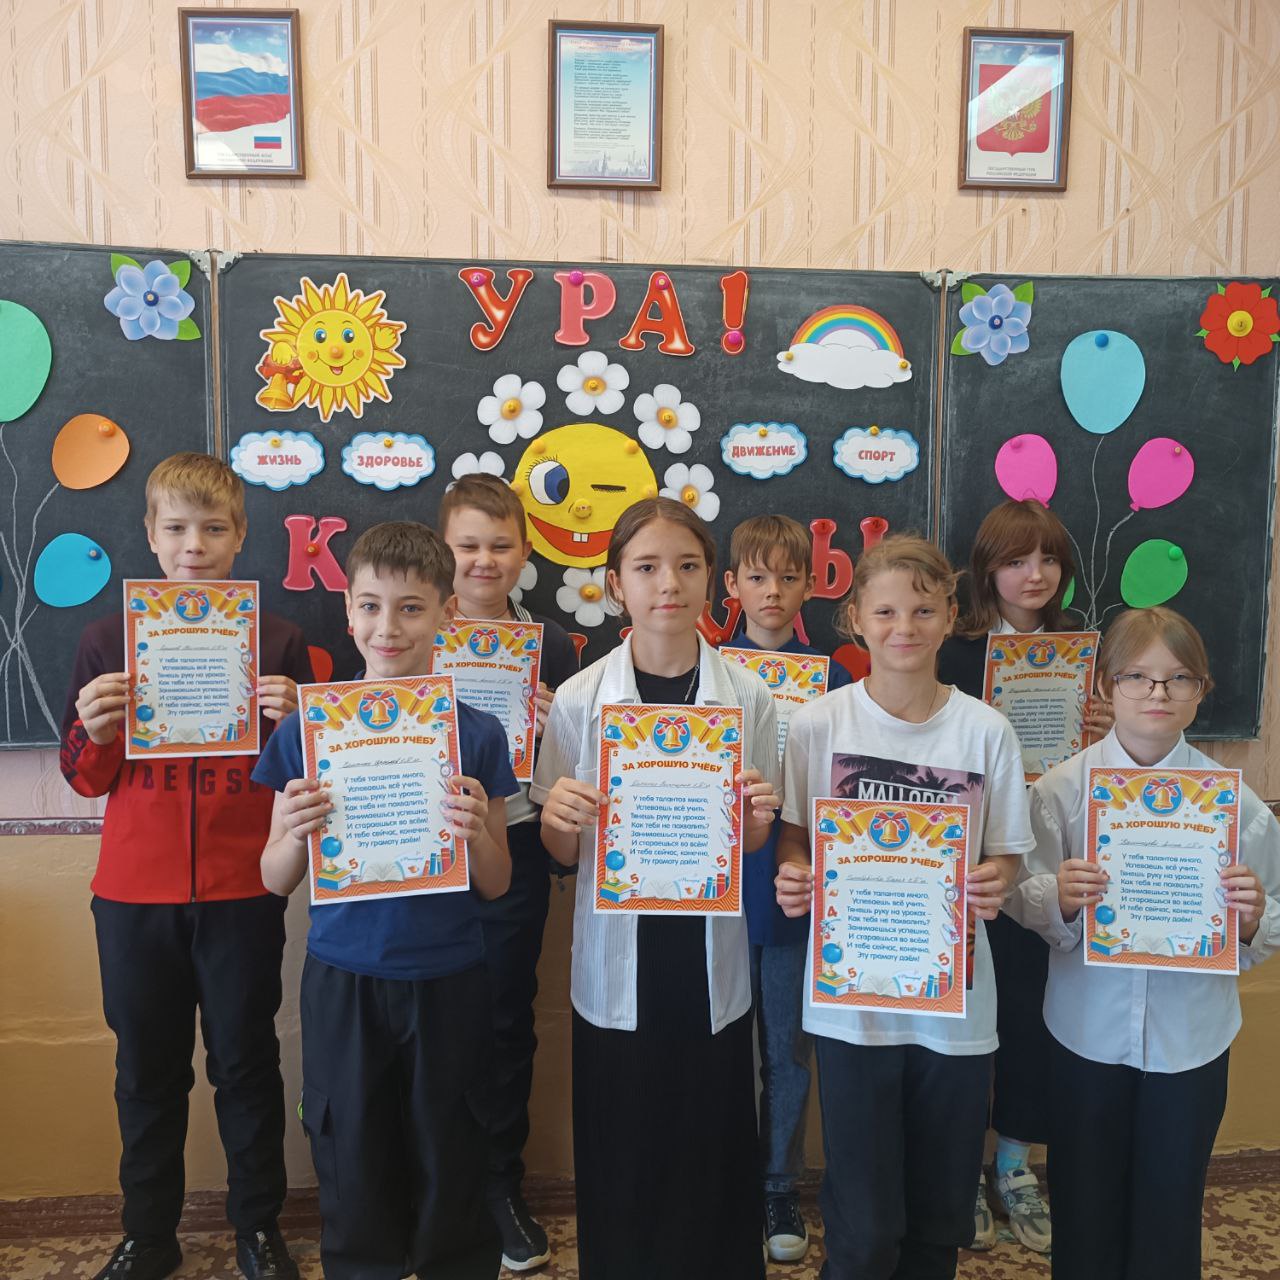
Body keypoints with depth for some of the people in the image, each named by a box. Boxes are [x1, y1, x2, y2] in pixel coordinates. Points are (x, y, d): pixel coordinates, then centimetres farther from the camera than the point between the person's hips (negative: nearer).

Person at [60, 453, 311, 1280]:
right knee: (147, 1069, 14)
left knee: (247, 1063, 10)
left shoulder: (278, 642, -1)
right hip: (135, 896, 2)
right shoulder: (109, 640, 3)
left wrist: (294, 724, -19)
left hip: (242, 893, -1)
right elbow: (86, 778, 5)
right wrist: (94, 729, -15)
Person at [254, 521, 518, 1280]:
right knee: (351, 1167, 14)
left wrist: (475, 833, -21)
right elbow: (276, 881, 1)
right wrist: (297, 831, -20)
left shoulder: (477, 734, -5)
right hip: (343, 981, 1)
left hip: (447, 981, 0)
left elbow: (497, 885, -1)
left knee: (451, 1168, 11)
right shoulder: (307, 730, -4)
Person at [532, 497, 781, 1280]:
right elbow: (563, 853, 2)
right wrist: (556, 817, -19)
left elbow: (753, 844, 6)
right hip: (615, 970, 0)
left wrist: (757, 820, -16)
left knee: (715, 1163, 12)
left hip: (712, 969, 1)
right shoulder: (579, 700, -5)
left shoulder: (749, 698, -3)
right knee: (617, 1168, 11)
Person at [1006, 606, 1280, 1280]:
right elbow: (1023, 899, -4)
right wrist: (1059, 899, -24)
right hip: (1088, 1029, 0)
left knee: (1171, 1206, 13)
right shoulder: (1063, 788, -6)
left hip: (1192, 1038, 1)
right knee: (1083, 1202, 12)